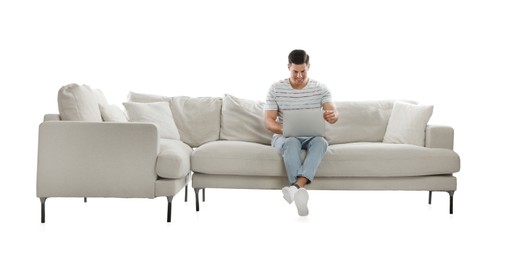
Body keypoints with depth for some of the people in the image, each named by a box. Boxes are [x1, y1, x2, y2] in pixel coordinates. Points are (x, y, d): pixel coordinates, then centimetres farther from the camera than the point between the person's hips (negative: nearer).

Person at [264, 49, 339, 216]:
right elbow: (267, 121, -7)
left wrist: (332, 116, -41)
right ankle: (300, 191, -51)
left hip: (311, 137, 1)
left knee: (320, 141, -36)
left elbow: (334, 114, -14)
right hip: (284, 137, -1)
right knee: (292, 142, -38)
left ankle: (295, 186, -56)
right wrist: (282, 129, -30)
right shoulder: (276, 89, -2)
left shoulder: (320, 89, 0)